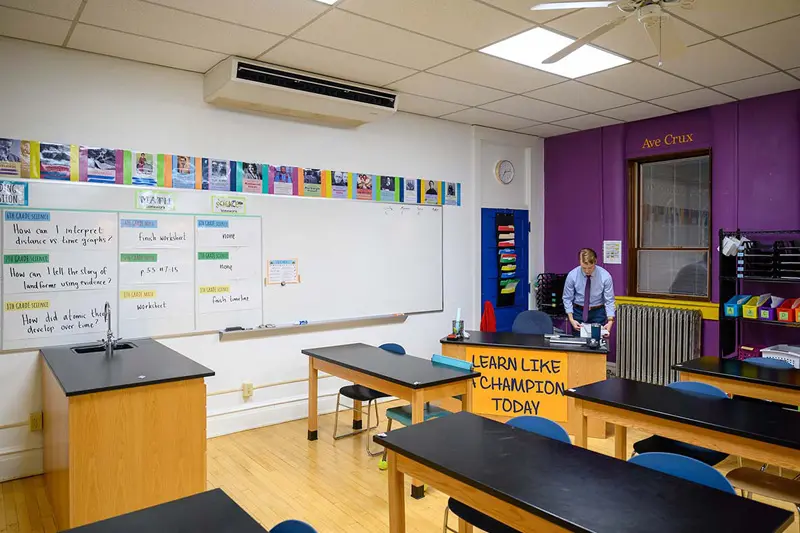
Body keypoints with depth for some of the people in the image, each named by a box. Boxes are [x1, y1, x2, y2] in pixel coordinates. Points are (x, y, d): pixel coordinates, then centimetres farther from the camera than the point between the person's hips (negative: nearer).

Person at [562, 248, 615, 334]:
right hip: (578, 311, 0)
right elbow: (567, 299, -7)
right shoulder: (572, 275, -16)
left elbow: (609, 300, -11)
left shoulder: (605, 276, -16)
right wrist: (571, 319, -16)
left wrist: (610, 321, -22)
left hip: (598, 312, 0)